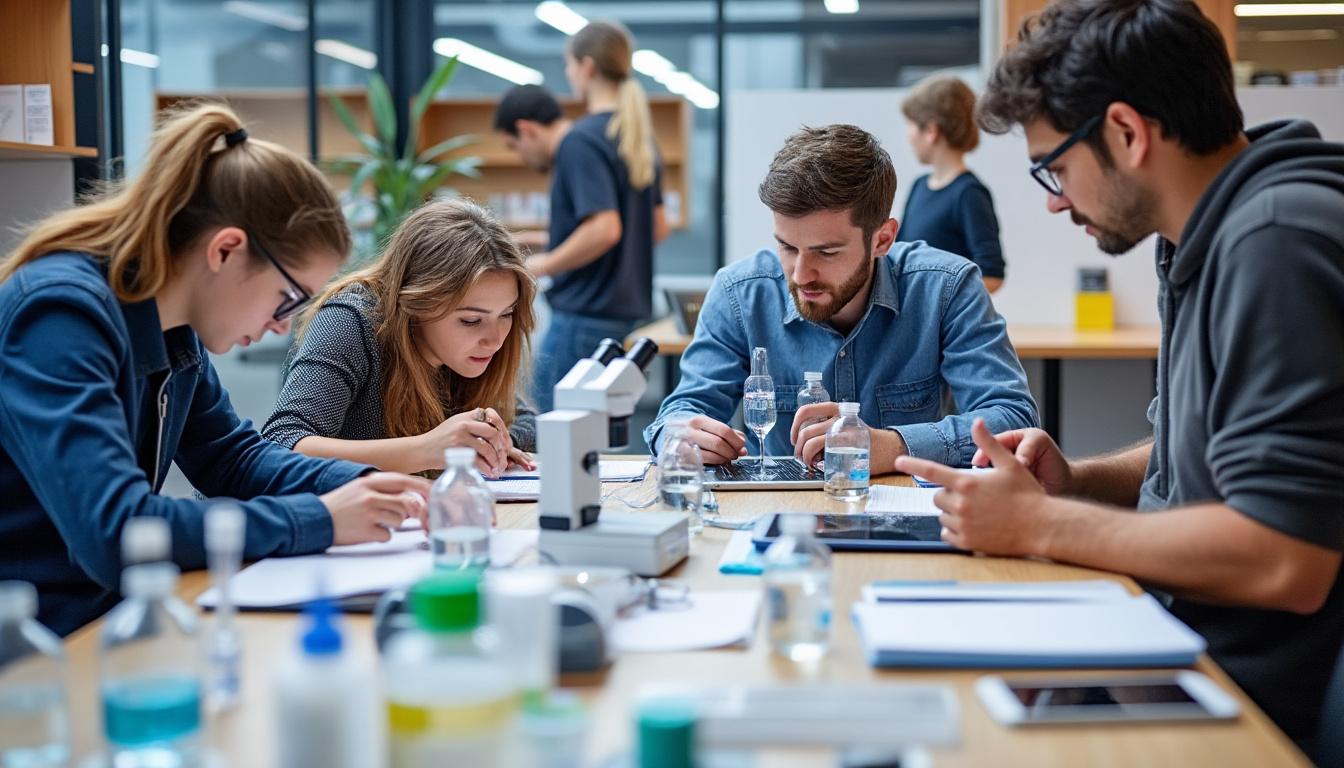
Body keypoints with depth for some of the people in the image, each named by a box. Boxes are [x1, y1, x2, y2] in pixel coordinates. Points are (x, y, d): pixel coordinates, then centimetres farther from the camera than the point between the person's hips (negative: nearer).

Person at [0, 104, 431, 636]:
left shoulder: (173, 327, 2)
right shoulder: (62, 313, -23)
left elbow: (233, 457, 16)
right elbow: (114, 534, -32)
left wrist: (362, 488, -2)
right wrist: (318, 519, -24)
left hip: (105, 620, 8)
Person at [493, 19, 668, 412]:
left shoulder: (581, 141, -16)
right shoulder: (639, 137, 11)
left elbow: (604, 228, -26)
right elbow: (659, 227, 18)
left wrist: (545, 265, -13)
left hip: (585, 314, -9)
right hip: (626, 309, 9)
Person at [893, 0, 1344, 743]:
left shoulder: (1274, 244, -22)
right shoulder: (1205, 244, 10)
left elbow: (1284, 560, -27)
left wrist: (1037, 524, -17)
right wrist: (1071, 481, 3)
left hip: (1259, 693, -9)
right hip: (1188, 642, 9)